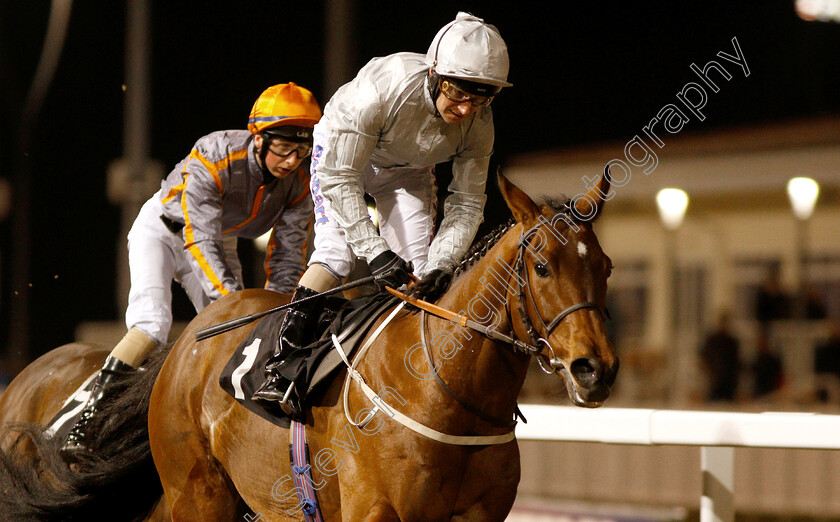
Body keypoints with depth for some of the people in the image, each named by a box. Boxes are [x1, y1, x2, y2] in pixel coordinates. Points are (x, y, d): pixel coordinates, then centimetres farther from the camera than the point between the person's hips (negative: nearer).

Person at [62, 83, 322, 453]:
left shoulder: (300, 182, -20)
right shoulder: (212, 160, -36)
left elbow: (287, 254, -15)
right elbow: (202, 242, -38)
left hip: (222, 238, 5)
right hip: (164, 229, -5)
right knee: (151, 324, -24)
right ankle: (87, 418, -24)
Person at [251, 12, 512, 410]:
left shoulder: (479, 123, -28)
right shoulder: (383, 87, -42)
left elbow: (466, 205, -18)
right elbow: (338, 178, -36)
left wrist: (440, 266, -34)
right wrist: (375, 252, -42)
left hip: (408, 169, 4)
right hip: (341, 148, -4)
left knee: (418, 264, -10)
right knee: (336, 249, -21)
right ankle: (279, 369, -23)